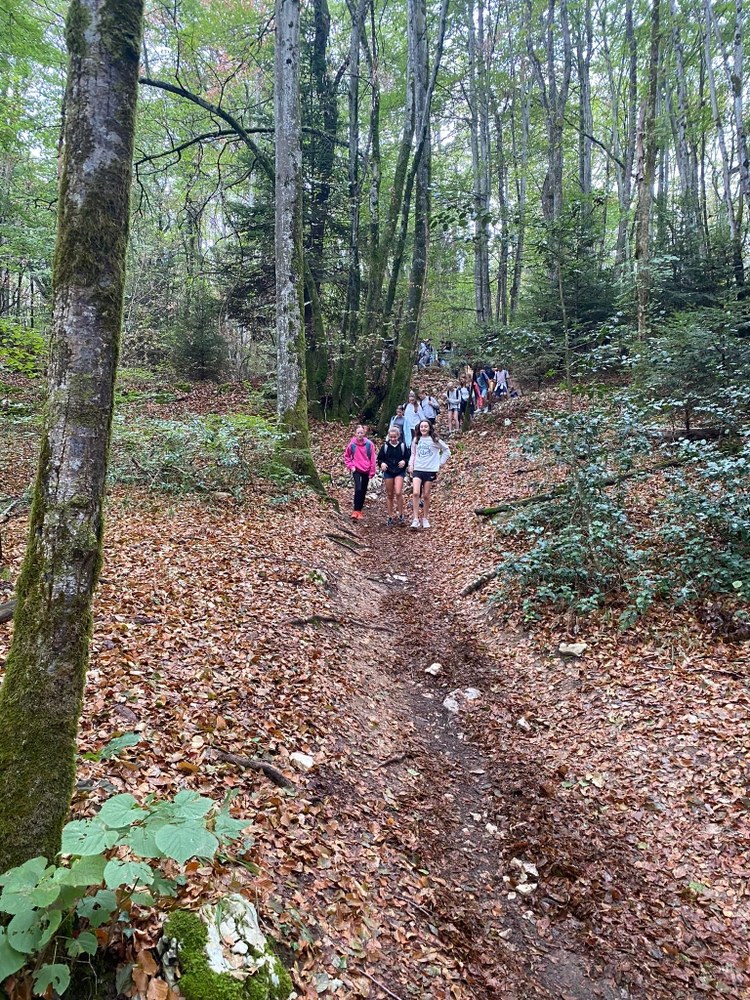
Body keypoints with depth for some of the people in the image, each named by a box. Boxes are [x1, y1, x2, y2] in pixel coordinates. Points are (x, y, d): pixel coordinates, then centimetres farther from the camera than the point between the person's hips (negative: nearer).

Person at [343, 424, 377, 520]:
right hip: (356, 470, -2)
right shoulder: (352, 444, -5)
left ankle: (359, 510, 22)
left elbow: (372, 459, -1)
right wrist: (350, 466, -2)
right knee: (358, 489, -17)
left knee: (363, 491, 9)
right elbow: (346, 456, 9)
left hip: (366, 471, 2)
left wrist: (372, 472, -1)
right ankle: (356, 511, -12)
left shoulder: (369, 444, -6)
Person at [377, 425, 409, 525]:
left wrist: (404, 462, -17)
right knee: (389, 495, 7)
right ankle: (390, 517, 15)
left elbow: (408, 458, 4)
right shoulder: (385, 446, 1)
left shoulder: (402, 446, -1)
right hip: (388, 472, 2)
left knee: (398, 493, -18)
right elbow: (380, 458, 6)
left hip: (399, 472, -2)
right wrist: (382, 464, -15)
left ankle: (401, 515, -3)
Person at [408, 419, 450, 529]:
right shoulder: (416, 440, 8)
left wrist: (441, 464, 3)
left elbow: (446, 451, 7)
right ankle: (416, 519, -12)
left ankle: (425, 518, 20)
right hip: (417, 470, 2)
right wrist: (411, 464, 3)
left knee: (426, 495, 4)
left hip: (430, 470, -2)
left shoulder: (434, 440, -1)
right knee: (415, 493, -15)